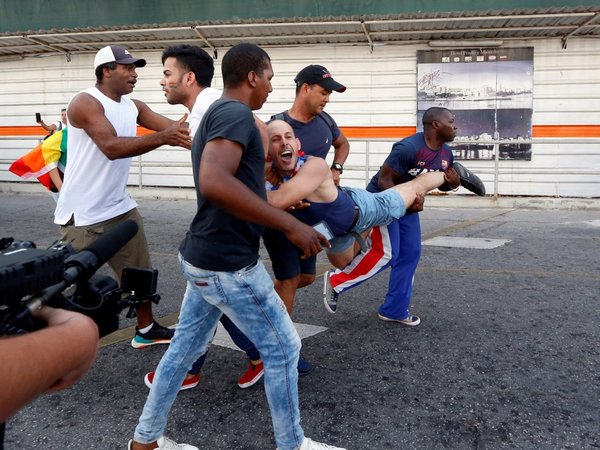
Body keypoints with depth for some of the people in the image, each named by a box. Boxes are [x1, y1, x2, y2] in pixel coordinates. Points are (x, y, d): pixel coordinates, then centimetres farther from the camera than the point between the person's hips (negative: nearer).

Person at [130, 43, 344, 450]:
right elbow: (214, 183, -34)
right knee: (283, 348, 6)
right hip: (228, 264, -10)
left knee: (186, 347, 20)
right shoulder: (236, 113, -17)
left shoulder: (217, 113, 16)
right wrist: (289, 224, -30)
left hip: (205, 257, 10)